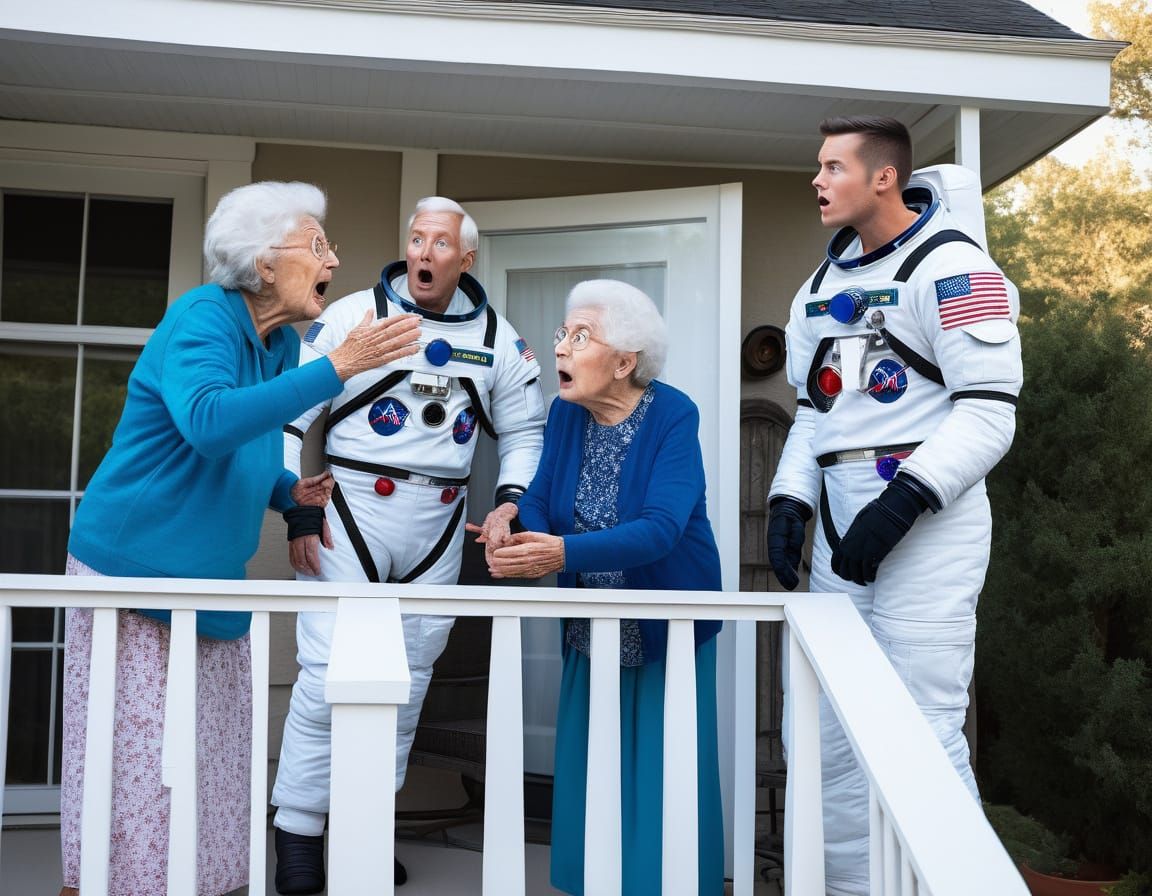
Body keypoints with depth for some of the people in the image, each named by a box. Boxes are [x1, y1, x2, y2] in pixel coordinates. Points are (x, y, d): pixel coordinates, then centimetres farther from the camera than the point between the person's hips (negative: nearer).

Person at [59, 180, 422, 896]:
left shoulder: (283, 342, 8)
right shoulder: (202, 317, -16)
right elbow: (208, 422, -37)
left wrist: (290, 492, 2)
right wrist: (337, 368, -37)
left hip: (214, 582, 8)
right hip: (134, 572, -8)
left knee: (211, 774, 10)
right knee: (129, 771, -4)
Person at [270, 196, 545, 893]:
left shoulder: (495, 337, 8)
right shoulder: (353, 315, -2)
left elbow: (525, 430, 16)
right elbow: (292, 417, -2)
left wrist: (511, 499, 0)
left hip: (438, 527, 4)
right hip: (351, 512, -4)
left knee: (408, 681, 9)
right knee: (328, 674, -8)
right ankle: (298, 833, 6)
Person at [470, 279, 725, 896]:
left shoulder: (673, 416, -18)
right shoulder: (566, 413, -1)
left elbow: (660, 528, -30)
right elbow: (541, 500, -5)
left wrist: (563, 553, -42)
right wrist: (512, 518, -30)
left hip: (665, 633, -5)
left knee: (661, 783, 2)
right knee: (589, 778, 12)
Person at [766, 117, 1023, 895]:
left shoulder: (951, 268, -8)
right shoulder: (824, 283, 17)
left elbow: (989, 413, -14)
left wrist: (902, 502, -21)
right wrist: (789, 498, 7)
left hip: (928, 522, -8)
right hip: (841, 526, 8)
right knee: (831, 737, 10)